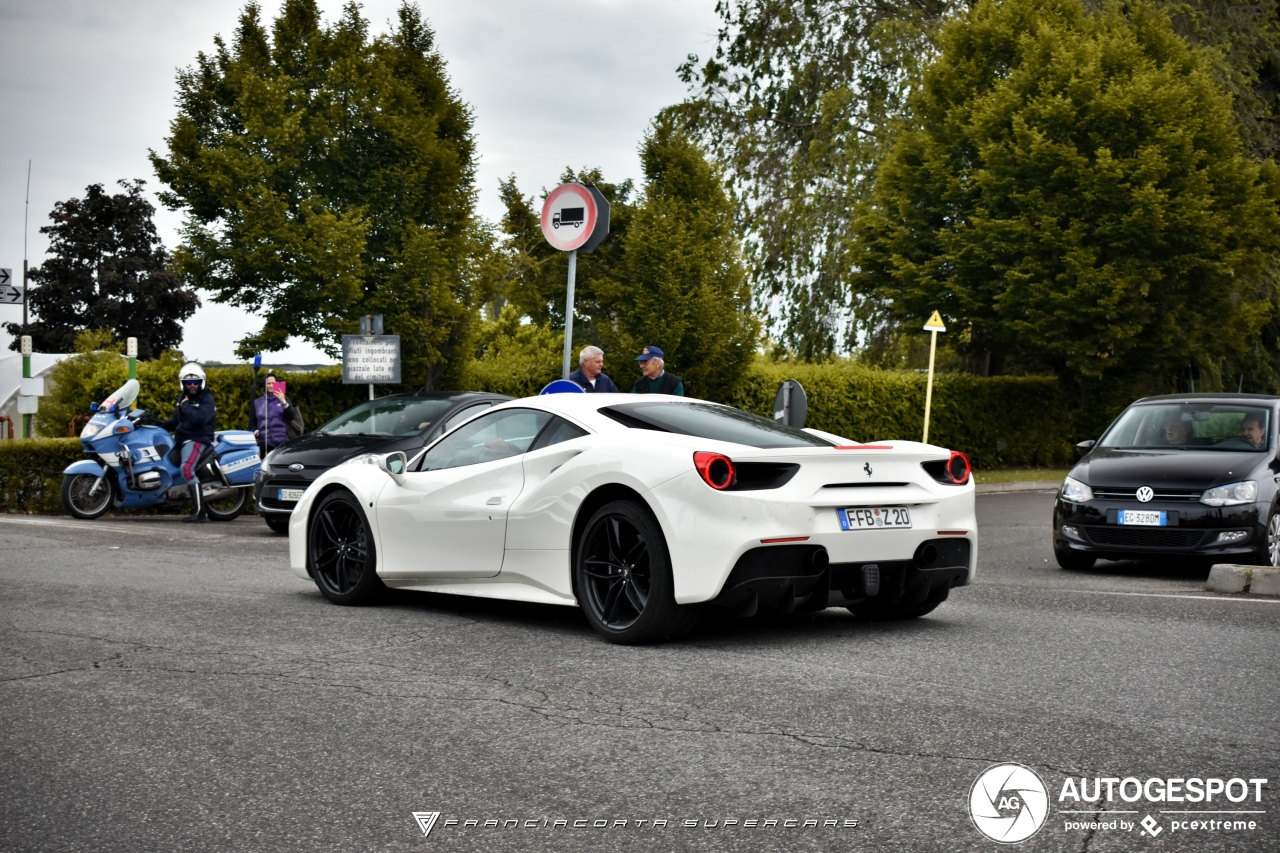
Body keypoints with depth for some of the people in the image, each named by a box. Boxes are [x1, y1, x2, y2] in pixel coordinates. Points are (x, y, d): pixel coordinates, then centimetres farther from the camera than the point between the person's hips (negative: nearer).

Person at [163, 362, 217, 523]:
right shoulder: (182, 398, 19)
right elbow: (175, 421, 31)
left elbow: (199, 418, -26)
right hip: (182, 438, 10)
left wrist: (186, 405, -14)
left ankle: (201, 512, -34)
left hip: (197, 439, -10)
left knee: (187, 468, -30)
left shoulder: (207, 399, -7)